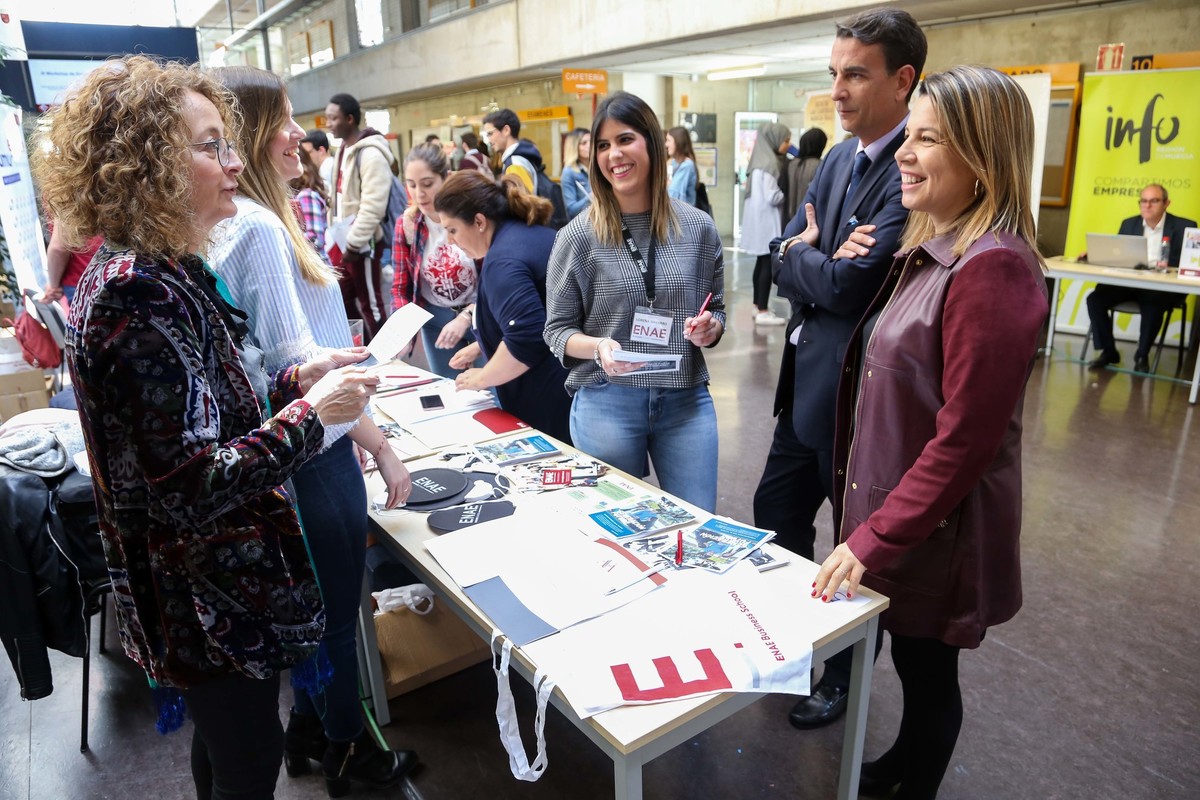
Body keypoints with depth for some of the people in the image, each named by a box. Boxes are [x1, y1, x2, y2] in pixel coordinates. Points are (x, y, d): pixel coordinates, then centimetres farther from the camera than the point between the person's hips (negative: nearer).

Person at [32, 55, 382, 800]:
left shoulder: (161, 273, 4)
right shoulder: (135, 294, -26)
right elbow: (189, 487, -29)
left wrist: (294, 380, 0)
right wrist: (310, 414, -22)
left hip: (215, 580, 9)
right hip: (208, 604, -9)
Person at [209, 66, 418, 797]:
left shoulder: (236, 221, 8)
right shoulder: (259, 226, -21)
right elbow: (297, 360, -25)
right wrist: (380, 445, -21)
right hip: (316, 448, -9)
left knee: (316, 599, 23)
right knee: (338, 605, 9)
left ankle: (308, 731, 43)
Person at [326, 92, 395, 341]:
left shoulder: (370, 153, -17)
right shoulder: (343, 150, 13)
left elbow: (372, 206, -23)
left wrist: (354, 243, -21)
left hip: (362, 243, -9)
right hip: (342, 240, 9)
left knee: (370, 303, 2)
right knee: (344, 299, 16)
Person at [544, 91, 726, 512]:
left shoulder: (698, 226, 2)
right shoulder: (579, 236, -5)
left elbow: (716, 312, 12)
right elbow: (558, 330, -1)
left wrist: (709, 330, -10)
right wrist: (598, 347, -20)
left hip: (686, 401, 2)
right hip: (607, 403, -2)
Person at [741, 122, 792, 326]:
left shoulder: (763, 160, 11)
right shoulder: (769, 163, -18)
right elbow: (772, 197, -21)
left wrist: (785, 191, 9)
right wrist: (790, 194, -4)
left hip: (762, 219, 10)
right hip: (767, 220, -10)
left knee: (762, 262, 14)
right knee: (768, 264, -6)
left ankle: (758, 306, 21)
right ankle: (762, 311, -3)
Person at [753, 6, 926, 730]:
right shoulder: (838, 160, 8)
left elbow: (849, 285, -26)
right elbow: (784, 258, 5)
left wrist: (803, 255, -6)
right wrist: (820, 264, -16)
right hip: (807, 378, 9)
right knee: (775, 515, 20)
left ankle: (841, 676, 37)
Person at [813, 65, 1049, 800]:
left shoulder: (993, 268, -22)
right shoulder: (928, 252, 8)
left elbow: (964, 440, -24)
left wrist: (875, 538, -19)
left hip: (935, 533, -8)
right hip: (892, 512, 8)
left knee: (927, 671, 14)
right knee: (910, 663, 24)